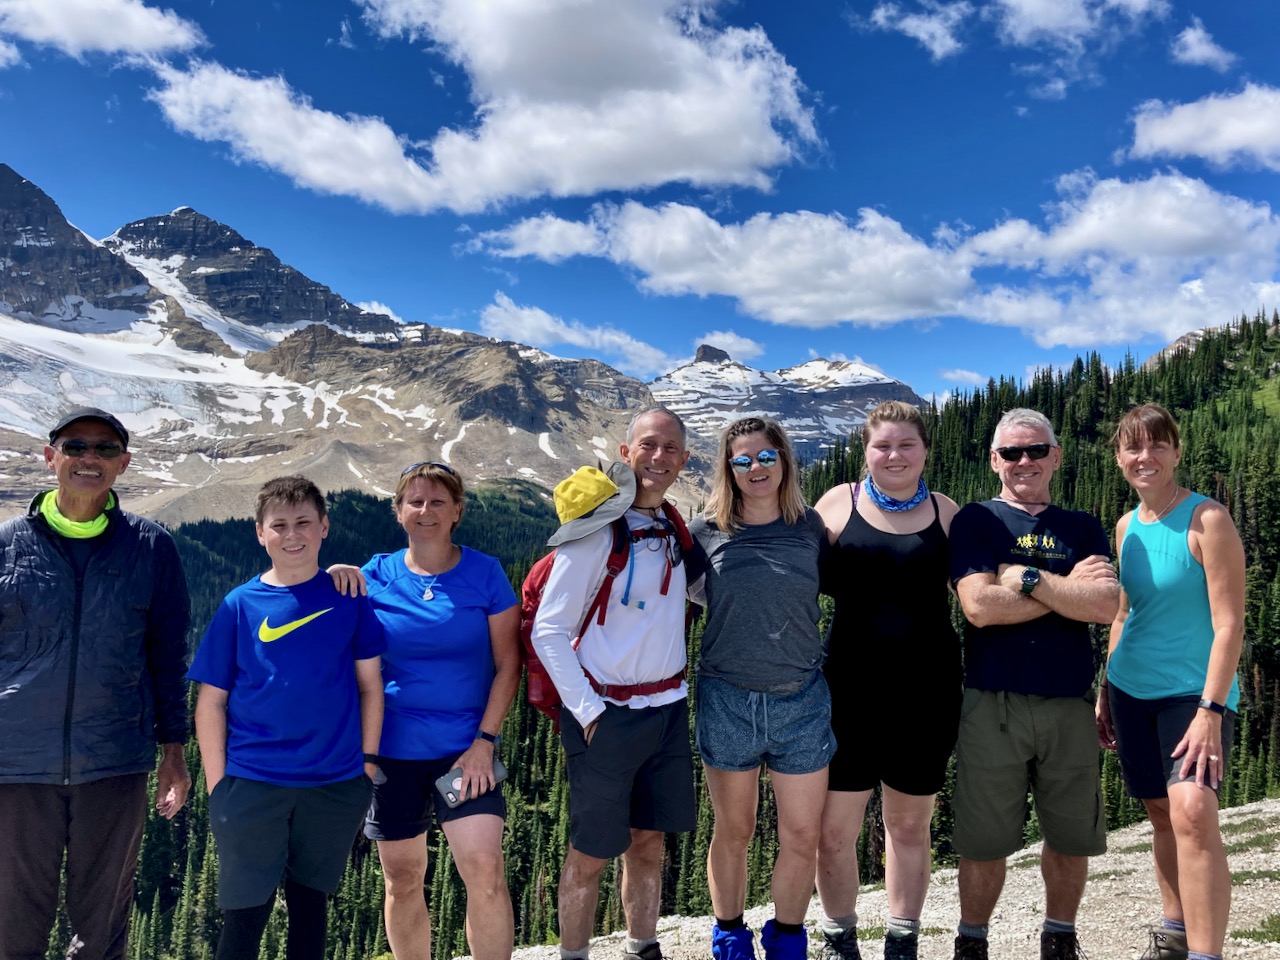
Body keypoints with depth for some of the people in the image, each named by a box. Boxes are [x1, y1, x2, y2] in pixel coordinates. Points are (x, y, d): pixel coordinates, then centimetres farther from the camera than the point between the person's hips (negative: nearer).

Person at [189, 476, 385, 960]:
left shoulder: (348, 598, 0)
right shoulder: (240, 605, -2)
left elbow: (369, 684, 4)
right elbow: (211, 702, 0)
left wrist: (368, 760, 0)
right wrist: (217, 785, -4)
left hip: (336, 785, 1)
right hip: (252, 786, -1)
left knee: (310, 902, 15)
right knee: (245, 913, 5)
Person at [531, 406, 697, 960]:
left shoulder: (673, 530, 6)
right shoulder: (596, 531, -12)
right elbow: (548, 631, -13)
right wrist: (588, 711, -15)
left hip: (668, 708, 6)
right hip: (609, 714, -6)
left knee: (649, 842, 15)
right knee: (591, 853, 5)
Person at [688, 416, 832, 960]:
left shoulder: (811, 528, 1)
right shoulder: (705, 533, -2)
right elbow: (691, 591, 15)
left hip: (802, 699, 1)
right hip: (727, 699, -1)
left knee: (802, 837, 7)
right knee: (733, 832, 13)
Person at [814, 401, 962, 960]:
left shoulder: (947, 514, 5)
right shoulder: (839, 503, 2)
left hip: (927, 686, 1)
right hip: (851, 683, -1)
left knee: (910, 825, 13)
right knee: (834, 827, 2)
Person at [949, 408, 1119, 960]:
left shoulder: (1083, 530, 11)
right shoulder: (975, 522, 3)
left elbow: (1106, 606, -6)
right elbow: (979, 606, -13)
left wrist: (1029, 579, -13)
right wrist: (1069, 587, -7)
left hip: (1069, 707, 3)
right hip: (993, 704, -3)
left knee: (1072, 836, 12)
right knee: (984, 841, 5)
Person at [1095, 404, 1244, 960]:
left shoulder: (1207, 519, -11)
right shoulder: (1126, 527, 7)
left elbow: (1229, 623, -15)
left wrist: (1211, 708, -21)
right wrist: (1106, 695, 16)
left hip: (1194, 691, -6)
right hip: (1132, 691, 6)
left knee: (1193, 811, -21)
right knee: (1161, 816, 12)